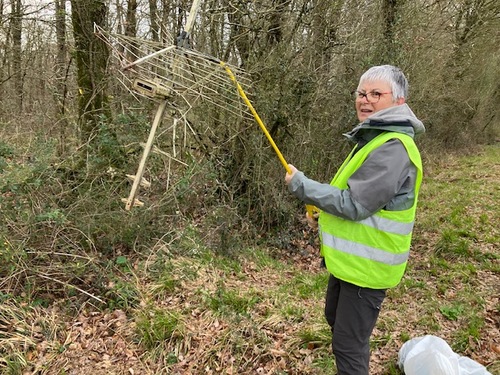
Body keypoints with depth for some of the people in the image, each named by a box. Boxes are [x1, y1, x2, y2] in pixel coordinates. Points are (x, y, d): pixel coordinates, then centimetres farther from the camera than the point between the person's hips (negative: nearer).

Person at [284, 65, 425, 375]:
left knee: (348, 345, 3)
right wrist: (323, 208, 7)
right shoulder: (375, 137, 9)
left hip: (367, 265, -11)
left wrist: (300, 184, -20)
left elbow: (353, 205, -28)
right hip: (350, 257, 11)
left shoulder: (392, 148, -25)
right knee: (336, 319, 28)